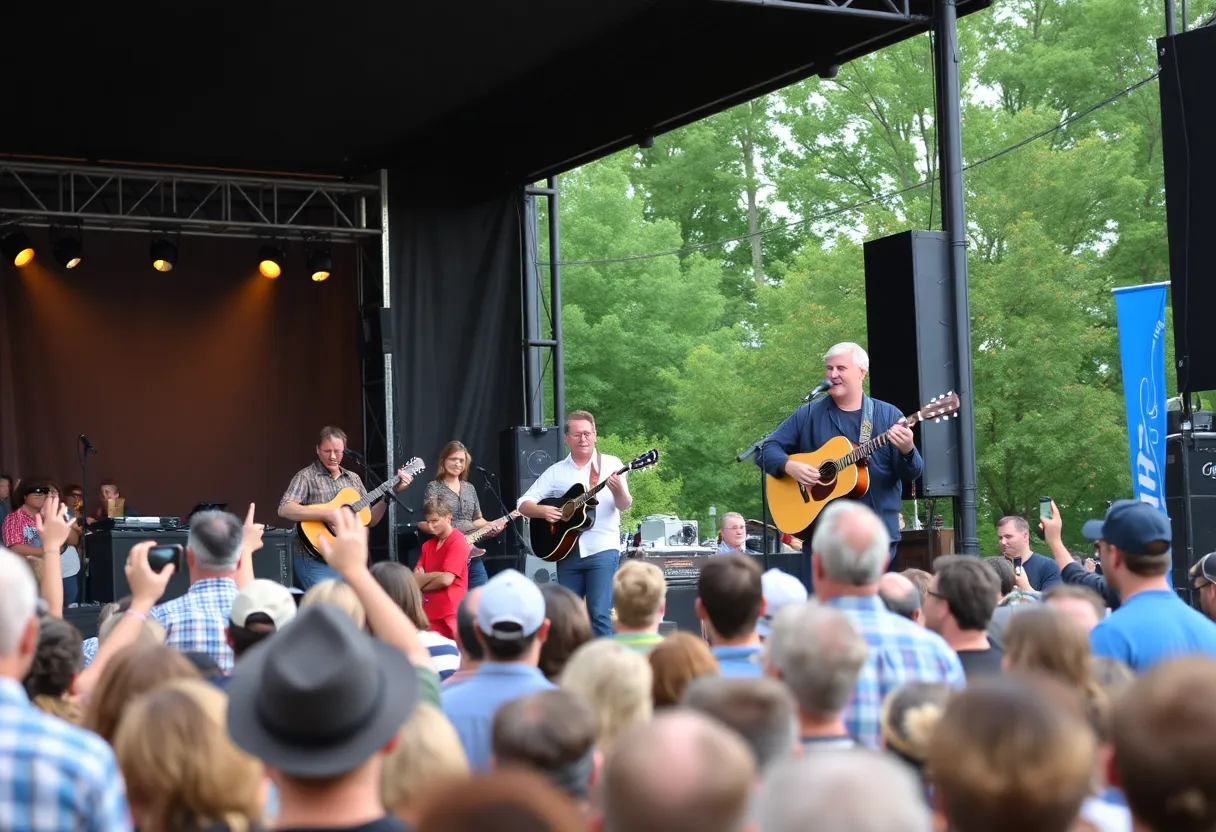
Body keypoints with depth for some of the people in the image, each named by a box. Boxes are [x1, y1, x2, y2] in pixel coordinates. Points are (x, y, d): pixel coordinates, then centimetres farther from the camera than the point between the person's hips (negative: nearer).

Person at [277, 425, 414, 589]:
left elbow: (370, 519, 15)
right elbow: (284, 510, -19)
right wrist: (325, 514, -26)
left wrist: (391, 492, 5)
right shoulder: (306, 476, -4)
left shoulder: (353, 478, 15)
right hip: (316, 560, -6)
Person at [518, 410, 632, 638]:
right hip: (567, 551, 3)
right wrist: (542, 511, -12)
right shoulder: (556, 471, 9)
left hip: (602, 550, -3)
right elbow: (523, 504, 9)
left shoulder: (611, 464, 2)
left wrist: (618, 491, -30)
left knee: (600, 613, -10)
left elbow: (624, 506, -7)